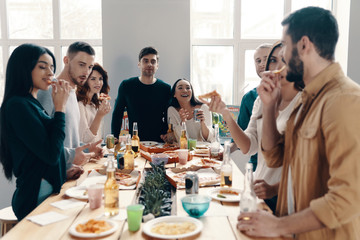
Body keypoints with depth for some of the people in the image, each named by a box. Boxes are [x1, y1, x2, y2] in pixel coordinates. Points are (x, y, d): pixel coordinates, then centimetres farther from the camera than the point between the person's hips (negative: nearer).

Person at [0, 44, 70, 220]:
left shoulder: (32, 104, 13)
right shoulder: (18, 105, -17)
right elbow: (51, 155, -21)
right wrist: (60, 108, -16)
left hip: (46, 193, 9)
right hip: (35, 198, -9)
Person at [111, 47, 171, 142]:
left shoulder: (166, 89, 5)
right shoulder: (126, 86, 4)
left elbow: (169, 119, 11)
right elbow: (117, 115, 11)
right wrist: (115, 140, 3)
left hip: (158, 141, 1)